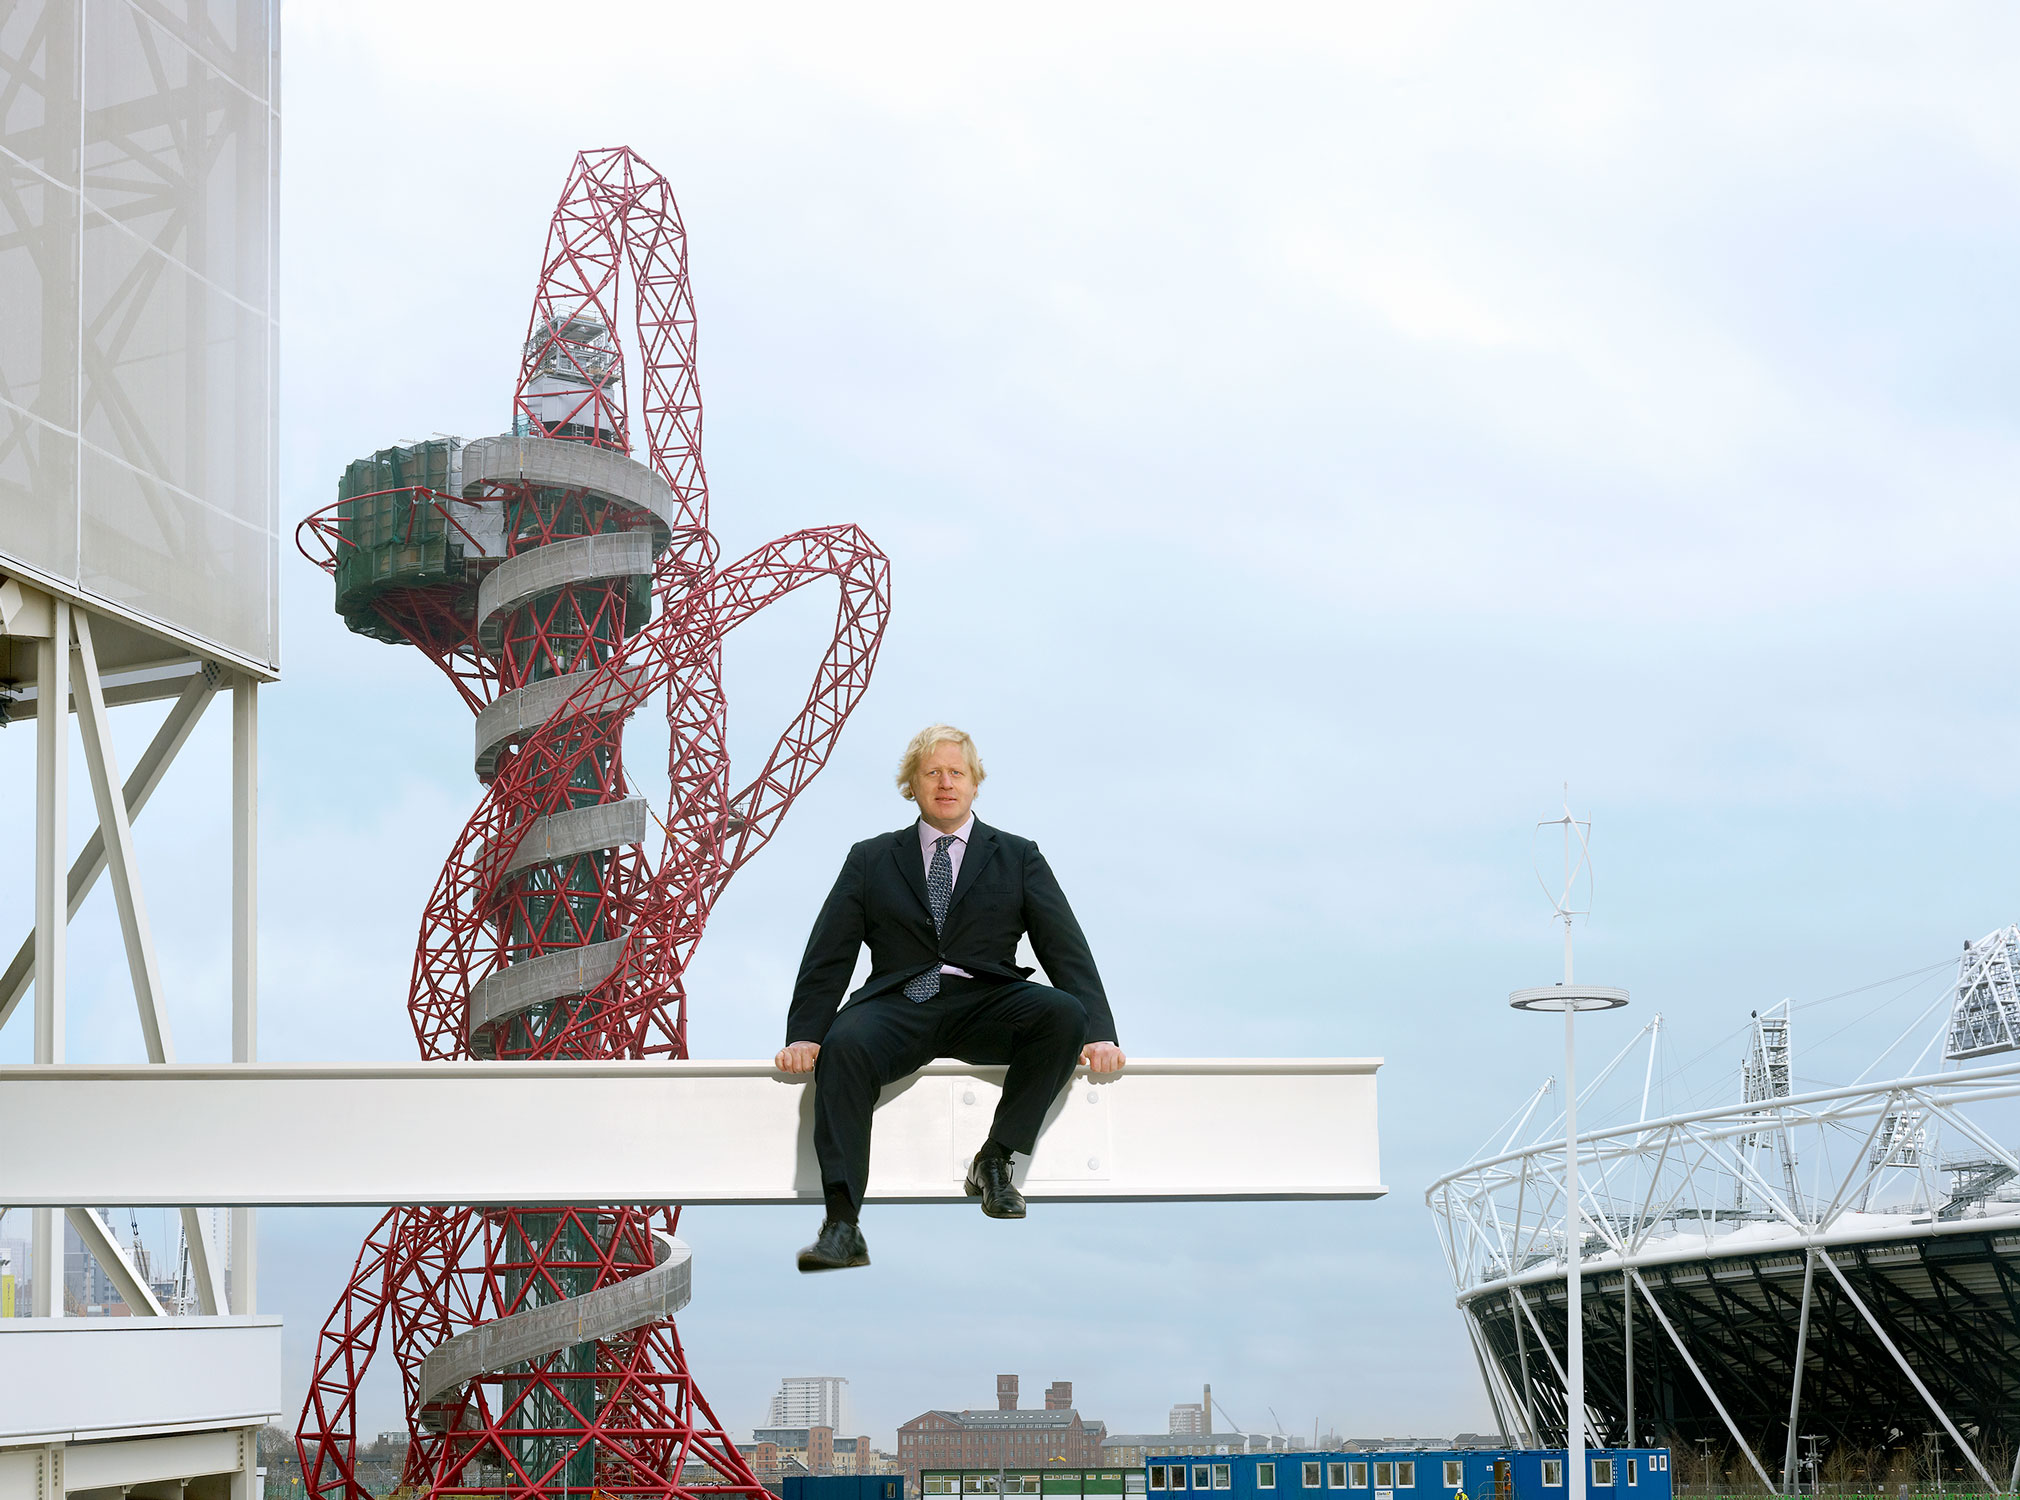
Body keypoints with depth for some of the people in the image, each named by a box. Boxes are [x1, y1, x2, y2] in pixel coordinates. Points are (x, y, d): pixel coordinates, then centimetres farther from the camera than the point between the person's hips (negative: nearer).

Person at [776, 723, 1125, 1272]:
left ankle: (995, 1161, -14)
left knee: (1064, 1014, -31)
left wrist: (1099, 1034, -9)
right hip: (898, 1008, 0)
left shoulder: (1018, 858, 16)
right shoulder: (871, 861, 17)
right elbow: (827, 957, 11)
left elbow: (1067, 952, 6)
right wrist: (803, 1036, -6)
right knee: (844, 1045, -34)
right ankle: (841, 1228, -41)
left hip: (985, 1005, 0)